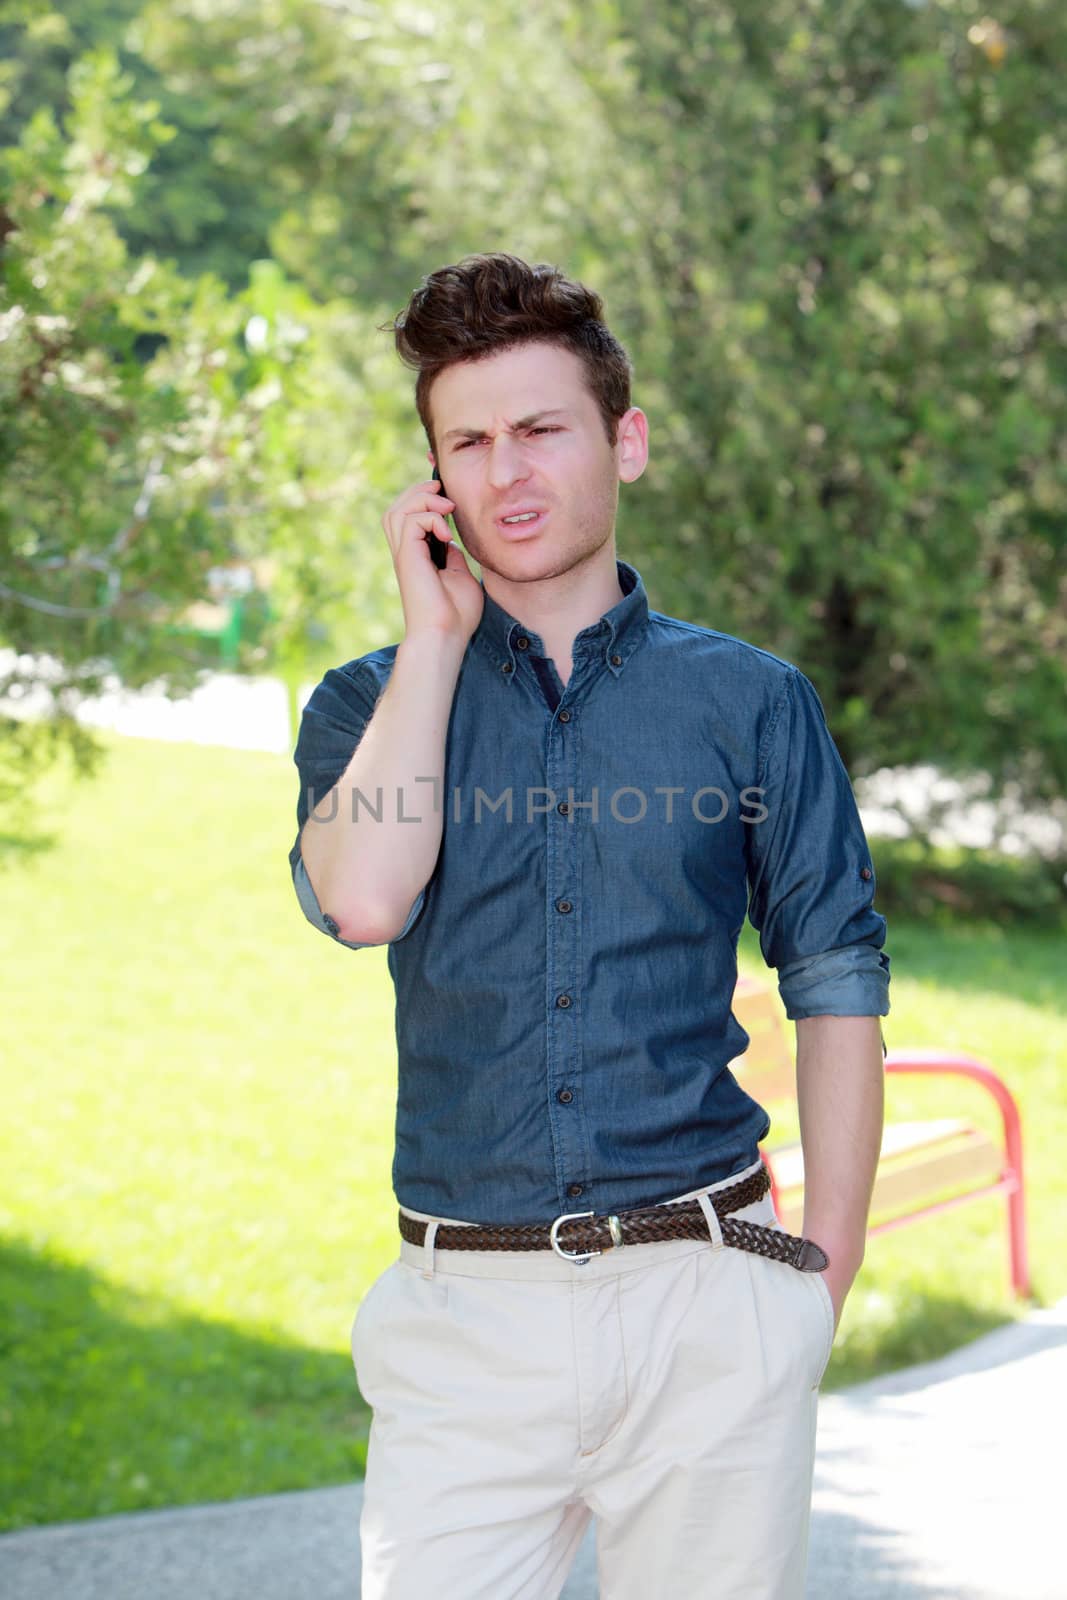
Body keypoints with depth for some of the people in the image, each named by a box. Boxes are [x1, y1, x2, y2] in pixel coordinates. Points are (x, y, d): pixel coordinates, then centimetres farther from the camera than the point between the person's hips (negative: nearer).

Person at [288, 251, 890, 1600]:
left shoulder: (751, 701, 6)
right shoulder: (371, 703, 8)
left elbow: (837, 990, 7)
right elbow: (362, 899, -13)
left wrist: (823, 1286, 2)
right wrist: (438, 630, -4)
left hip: (707, 1302, 0)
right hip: (466, 1314, 0)